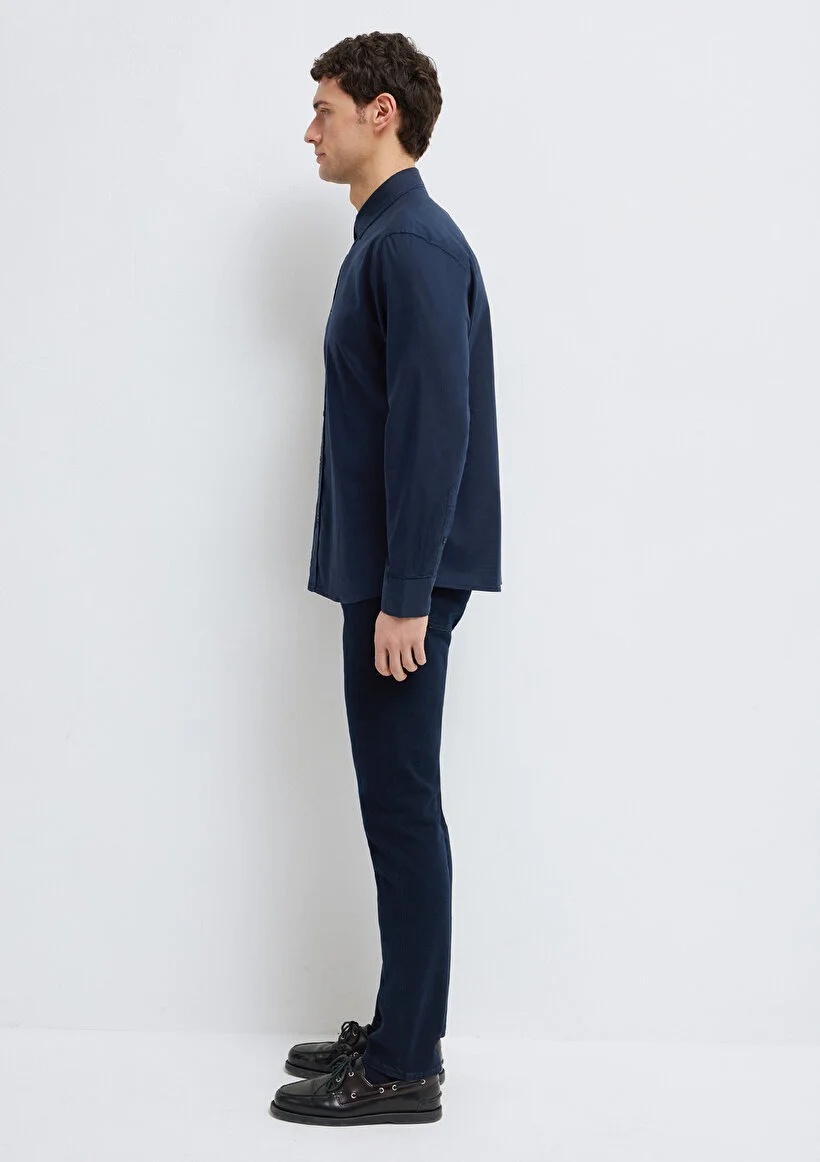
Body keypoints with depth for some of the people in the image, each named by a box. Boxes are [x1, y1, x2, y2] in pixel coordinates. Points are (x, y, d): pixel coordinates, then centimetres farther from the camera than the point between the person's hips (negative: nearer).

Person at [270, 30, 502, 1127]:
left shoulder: (415, 244, -14)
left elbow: (435, 427, -22)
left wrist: (405, 597, -22)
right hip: (386, 571, 10)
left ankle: (404, 1070, 8)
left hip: (405, 580, -10)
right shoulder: (388, 238, 17)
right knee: (394, 806, 14)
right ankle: (400, 1030, 25)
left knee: (402, 809, -3)